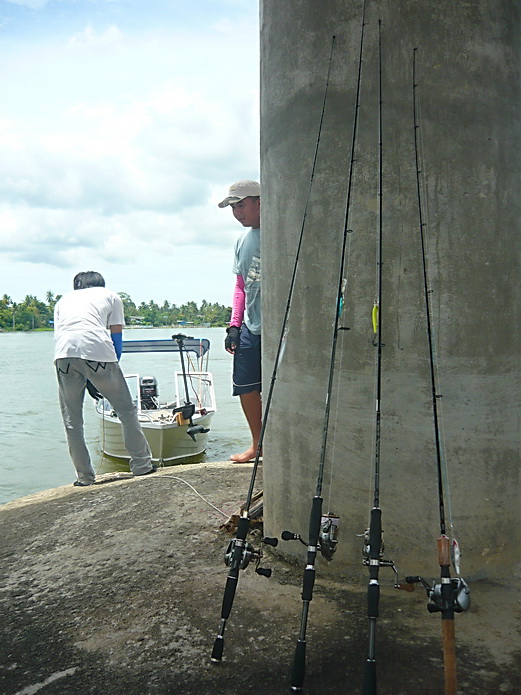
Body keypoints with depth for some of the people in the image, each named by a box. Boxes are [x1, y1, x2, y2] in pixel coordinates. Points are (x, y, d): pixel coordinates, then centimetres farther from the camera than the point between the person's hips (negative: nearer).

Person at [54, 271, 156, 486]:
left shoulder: (63, 300, 33)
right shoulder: (110, 296, 26)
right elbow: (116, 336, 17)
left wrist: (88, 381, 25)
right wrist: (111, 369, 23)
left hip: (63, 354, 3)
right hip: (97, 350, -2)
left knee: (71, 420, 12)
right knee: (126, 410, 10)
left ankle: (84, 477, 16)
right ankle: (142, 465, 15)